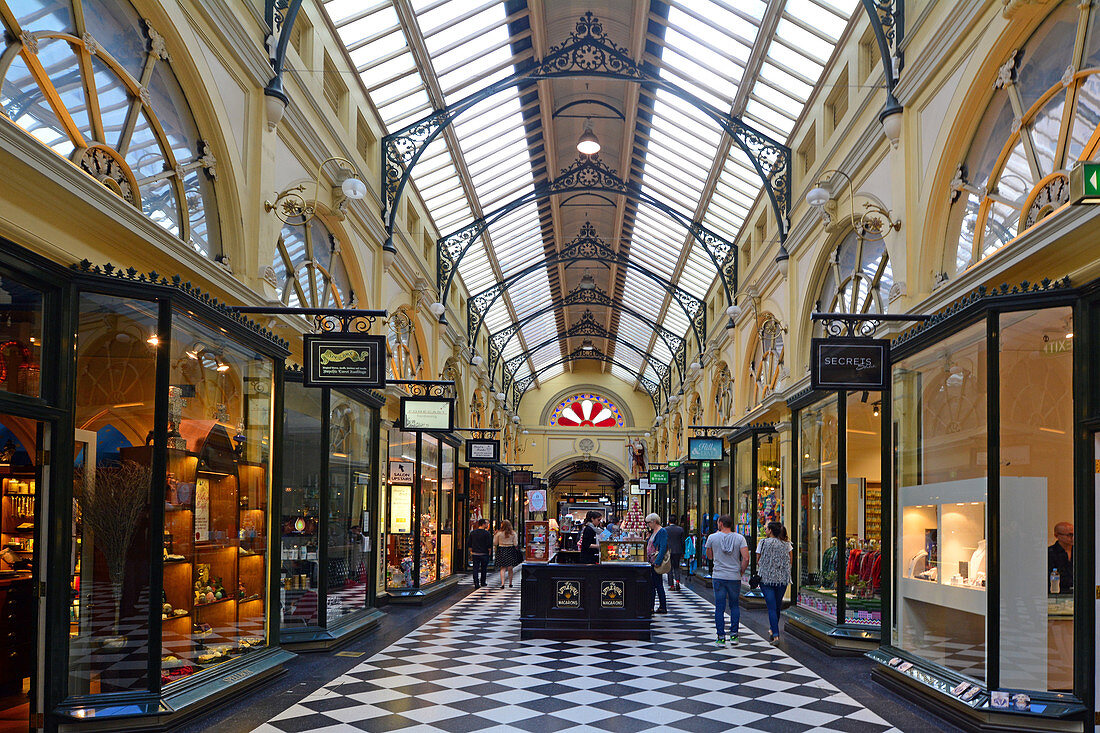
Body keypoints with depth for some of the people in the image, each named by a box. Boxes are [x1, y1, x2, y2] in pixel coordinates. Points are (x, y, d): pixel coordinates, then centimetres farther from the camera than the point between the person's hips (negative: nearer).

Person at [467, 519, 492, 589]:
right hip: (484, 554, -3)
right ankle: (482, 583, 23)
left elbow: (468, 543, 9)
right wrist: (489, 551, 3)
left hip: (475, 553, 3)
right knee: (483, 569, 13)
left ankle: (476, 583, -9)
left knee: (475, 568, 2)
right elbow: (489, 544, -12)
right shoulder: (486, 533, -10)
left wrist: (471, 551, 17)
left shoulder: (472, 532, 5)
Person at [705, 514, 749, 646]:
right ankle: (734, 635, 11)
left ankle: (721, 637, 2)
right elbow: (746, 558, -12)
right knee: (734, 606, 14)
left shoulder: (712, 538, -3)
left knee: (719, 607, 3)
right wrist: (741, 572, 3)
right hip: (735, 577, 1)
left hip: (718, 577, -1)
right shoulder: (739, 538, -3)